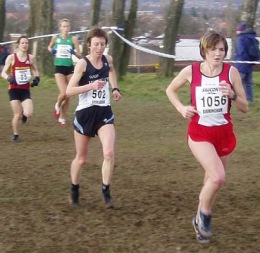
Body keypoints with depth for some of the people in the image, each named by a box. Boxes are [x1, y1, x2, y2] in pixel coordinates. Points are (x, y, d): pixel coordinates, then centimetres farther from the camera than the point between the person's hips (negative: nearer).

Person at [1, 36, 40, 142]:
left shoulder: (31, 58, 1)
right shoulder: (11, 57, -7)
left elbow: (35, 70, 16)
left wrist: (36, 78, -5)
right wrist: (9, 78, -25)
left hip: (26, 90, 2)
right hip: (14, 89, -2)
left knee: (28, 114, -14)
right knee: (17, 115, -5)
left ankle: (24, 113, 24)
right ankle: (15, 135, 19)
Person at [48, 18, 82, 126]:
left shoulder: (73, 39, -3)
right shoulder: (55, 38, 0)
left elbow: (80, 55, 0)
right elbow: (49, 47, 20)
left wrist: (74, 52, -21)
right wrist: (51, 50, -2)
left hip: (70, 68, 1)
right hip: (59, 68, -1)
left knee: (68, 95, 6)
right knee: (64, 93, -17)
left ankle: (62, 118, 23)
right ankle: (58, 106, 16)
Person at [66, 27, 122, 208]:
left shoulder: (108, 60, 0)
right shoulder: (83, 63, -15)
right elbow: (69, 91, -22)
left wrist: (115, 88, 12)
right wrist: (91, 85, -32)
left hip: (104, 112, 3)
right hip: (85, 113, -3)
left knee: (109, 153, -17)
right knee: (81, 158, 12)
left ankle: (106, 192, -6)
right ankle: (74, 190, 34)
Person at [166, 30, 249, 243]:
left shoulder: (231, 72, -6)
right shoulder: (191, 71, -8)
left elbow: (245, 108, -2)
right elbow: (170, 90, 12)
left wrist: (232, 95, -21)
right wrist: (181, 108, -5)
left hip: (224, 133, 3)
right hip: (200, 133, -3)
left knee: (213, 180, 13)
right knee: (218, 177, -23)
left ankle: (201, 220, 38)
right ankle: (204, 216, 4)